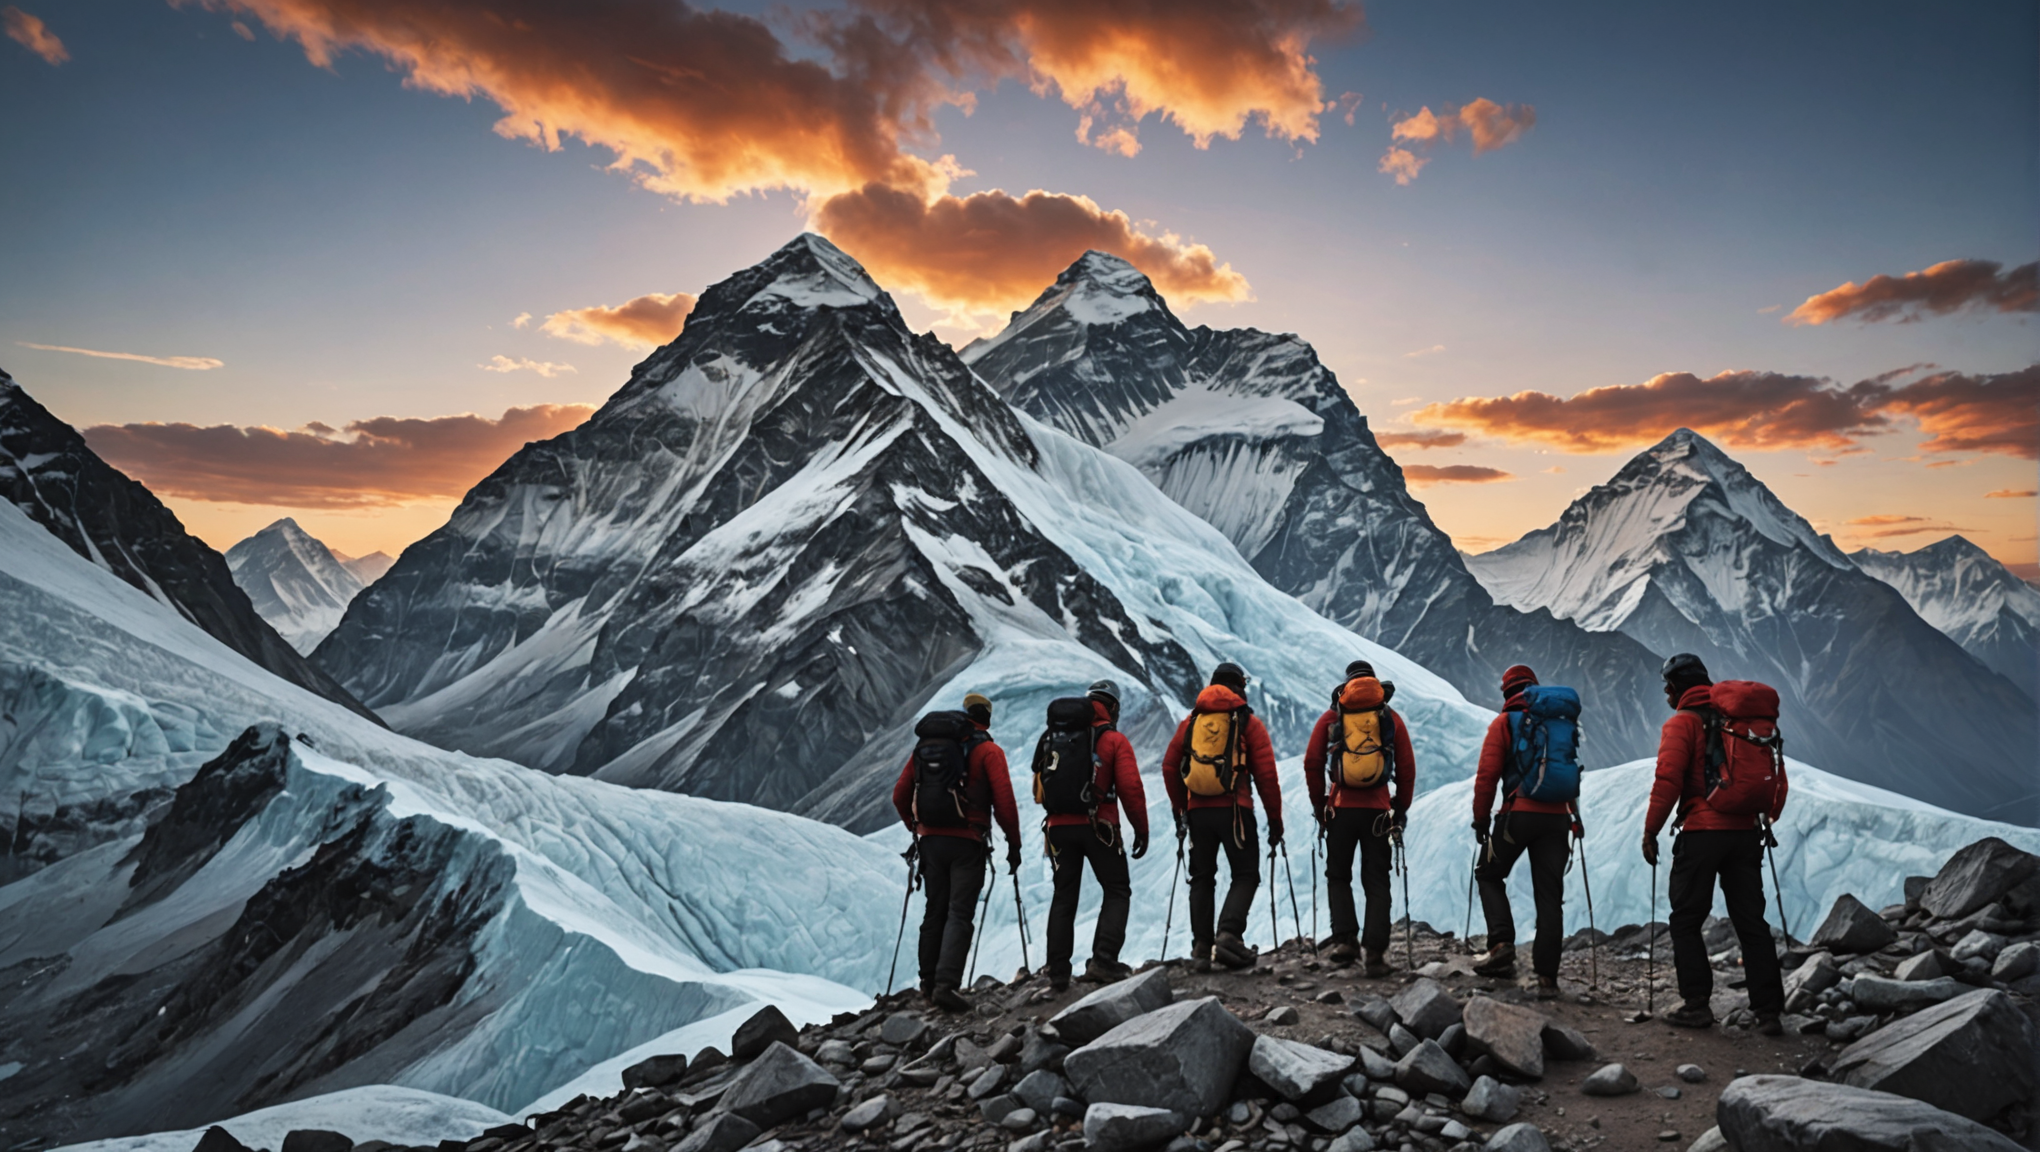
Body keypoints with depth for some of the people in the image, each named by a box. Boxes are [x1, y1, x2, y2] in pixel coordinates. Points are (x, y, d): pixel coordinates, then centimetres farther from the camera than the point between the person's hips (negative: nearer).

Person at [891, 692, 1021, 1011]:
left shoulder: (924, 746, 12)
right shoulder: (988, 750, -2)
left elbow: (900, 796, 12)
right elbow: (1004, 800, -10)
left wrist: (917, 829, 27)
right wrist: (1014, 843, -1)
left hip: (930, 841, 4)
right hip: (967, 843, -4)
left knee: (934, 913, 16)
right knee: (959, 915, -4)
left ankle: (928, 983, 22)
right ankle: (946, 984, -17)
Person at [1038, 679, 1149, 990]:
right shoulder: (1115, 741, -1)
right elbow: (1130, 788, -9)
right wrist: (1141, 829, -1)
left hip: (1060, 827, 4)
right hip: (1098, 826, -4)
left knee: (1064, 897, 12)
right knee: (1117, 891, 8)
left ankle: (1058, 971, 10)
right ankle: (1103, 960, -7)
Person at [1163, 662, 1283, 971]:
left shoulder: (1190, 722, 12)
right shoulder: (1249, 723, 3)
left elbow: (1170, 766, 11)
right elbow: (1266, 774, -2)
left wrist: (1178, 808, 20)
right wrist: (1275, 819, 4)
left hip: (1198, 810, 3)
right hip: (1234, 810, -3)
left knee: (1202, 879, 13)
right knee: (1245, 875, 5)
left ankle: (1201, 947, 8)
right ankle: (1229, 934, -15)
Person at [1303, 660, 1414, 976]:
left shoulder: (1331, 717, 5)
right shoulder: (1392, 718, 7)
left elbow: (1312, 764, 1)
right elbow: (1407, 769, 5)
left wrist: (1320, 807, 9)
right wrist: (1400, 810, 14)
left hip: (1341, 808, 0)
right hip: (1378, 810, 1)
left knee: (1338, 876, 14)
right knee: (1377, 883, 7)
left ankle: (1345, 939, -1)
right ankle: (1376, 952, 0)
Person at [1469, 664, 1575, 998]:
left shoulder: (1503, 723, 1)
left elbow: (1487, 776, -5)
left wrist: (1481, 821, 1)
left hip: (1518, 813, -4)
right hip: (1557, 817, 4)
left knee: (1489, 875, 15)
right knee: (1550, 896, 6)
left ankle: (1502, 943, -4)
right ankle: (1547, 976, 3)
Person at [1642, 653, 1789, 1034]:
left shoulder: (1681, 723, -5)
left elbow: (1667, 781, -15)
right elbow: (1777, 777, 15)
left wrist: (1651, 830, -8)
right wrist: (1765, 820, 24)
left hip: (1701, 835, -6)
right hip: (1746, 834, 6)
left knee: (1685, 922, 4)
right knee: (1752, 924, 9)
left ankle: (1697, 1004, 1)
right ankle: (1768, 1011, 8)